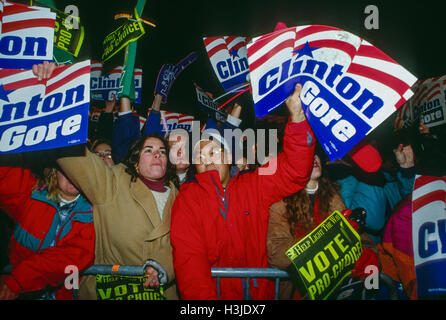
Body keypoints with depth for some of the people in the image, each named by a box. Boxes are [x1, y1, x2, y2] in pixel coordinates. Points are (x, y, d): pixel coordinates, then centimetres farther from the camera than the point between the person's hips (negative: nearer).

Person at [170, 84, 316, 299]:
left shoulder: (255, 185, 8)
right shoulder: (186, 200, 2)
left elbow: (294, 169, -2)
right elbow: (189, 258, -6)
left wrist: (297, 117, -13)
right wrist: (203, 297, -21)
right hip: (213, 292, -3)